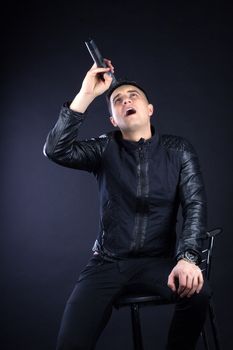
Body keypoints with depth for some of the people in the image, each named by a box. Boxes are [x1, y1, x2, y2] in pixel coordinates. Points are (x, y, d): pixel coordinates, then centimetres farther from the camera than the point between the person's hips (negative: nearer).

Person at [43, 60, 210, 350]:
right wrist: (86, 95, -20)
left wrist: (187, 257, -25)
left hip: (158, 259, 1)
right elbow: (56, 150, -14)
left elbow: (194, 205, -8)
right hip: (108, 261, 0)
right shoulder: (105, 149, 2)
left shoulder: (178, 150, 2)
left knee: (196, 292, -30)